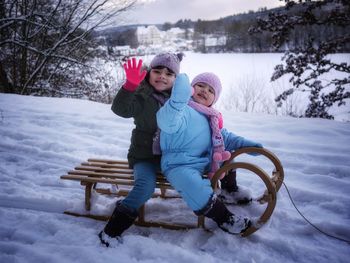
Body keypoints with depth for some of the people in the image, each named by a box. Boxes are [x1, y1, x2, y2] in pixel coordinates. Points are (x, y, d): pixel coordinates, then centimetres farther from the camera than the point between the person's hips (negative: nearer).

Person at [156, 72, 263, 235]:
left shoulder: (210, 118, 14)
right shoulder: (182, 109, -15)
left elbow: (225, 137, 22)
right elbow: (167, 123, -37)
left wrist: (248, 145, 11)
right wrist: (178, 98, -50)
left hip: (204, 162, 9)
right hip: (179, 166, -9)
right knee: (195, 188, -37)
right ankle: (224, 218, -14)